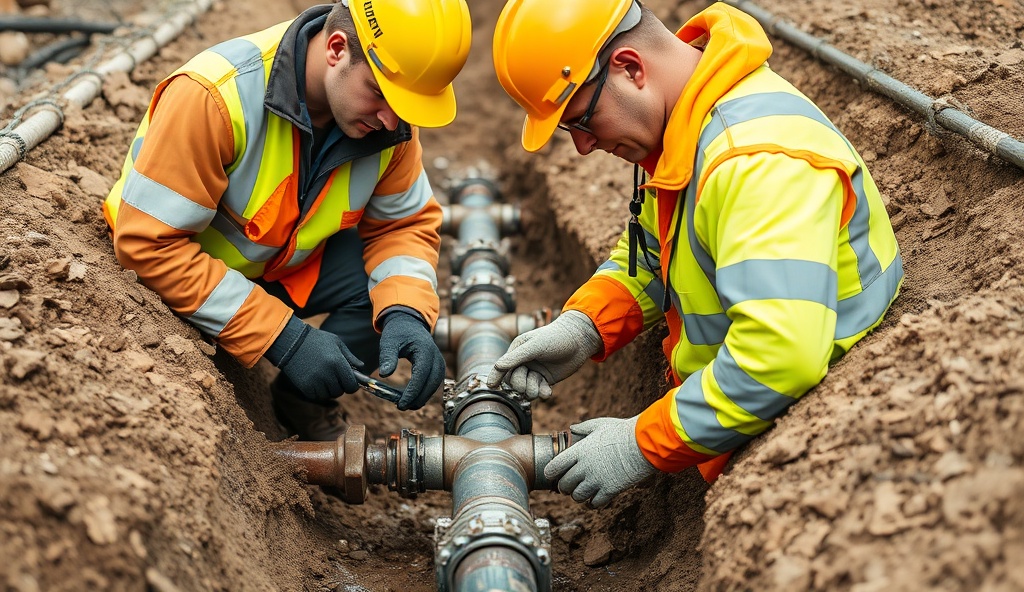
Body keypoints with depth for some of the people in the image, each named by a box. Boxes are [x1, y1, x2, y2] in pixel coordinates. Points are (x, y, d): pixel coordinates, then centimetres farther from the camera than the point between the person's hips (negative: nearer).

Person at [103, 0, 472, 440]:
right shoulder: (214, 94, -34)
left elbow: (405, 223, -7)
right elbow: (151, 244, -32)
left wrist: (405, 315, -29)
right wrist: (284, 338, -35)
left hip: (288, 263, 5)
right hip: (185, 277, -4)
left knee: (399, 291, -19)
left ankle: (306, 398, 5)